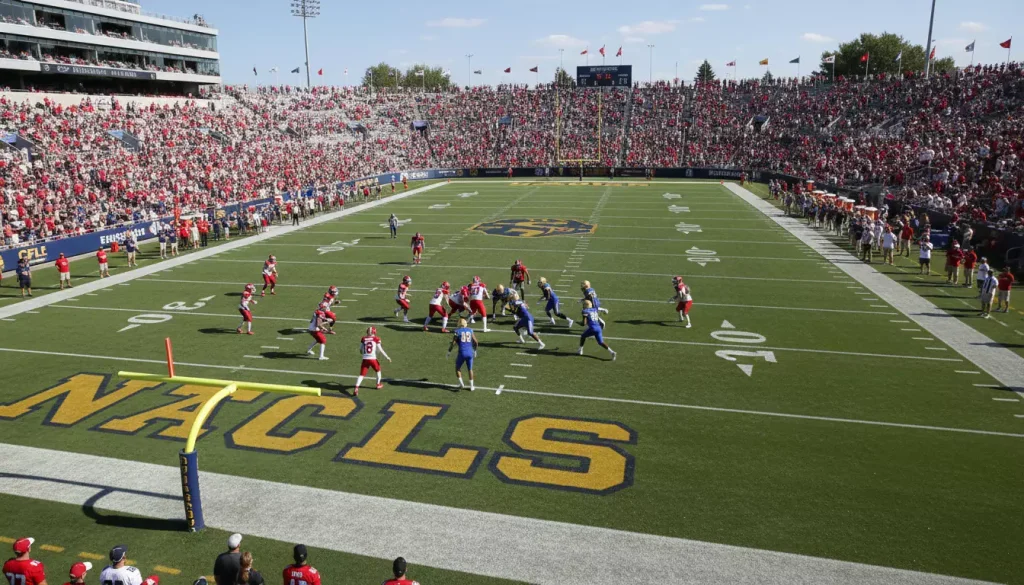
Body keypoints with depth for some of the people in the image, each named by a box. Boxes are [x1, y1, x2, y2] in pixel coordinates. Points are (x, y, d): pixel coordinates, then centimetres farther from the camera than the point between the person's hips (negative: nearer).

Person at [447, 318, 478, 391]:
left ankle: (461, 384, 14)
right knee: (470, 369, 17)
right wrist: (475, 351, 26)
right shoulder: (470, 331, 9)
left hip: (462, 353, -3)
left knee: (457, 368, 19)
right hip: (470, 353, 3)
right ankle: (471, 386, 18)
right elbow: (476, 342, 11)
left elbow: (453, 343, -7)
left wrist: (449, 352, 6)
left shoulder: (457, 331, -1)